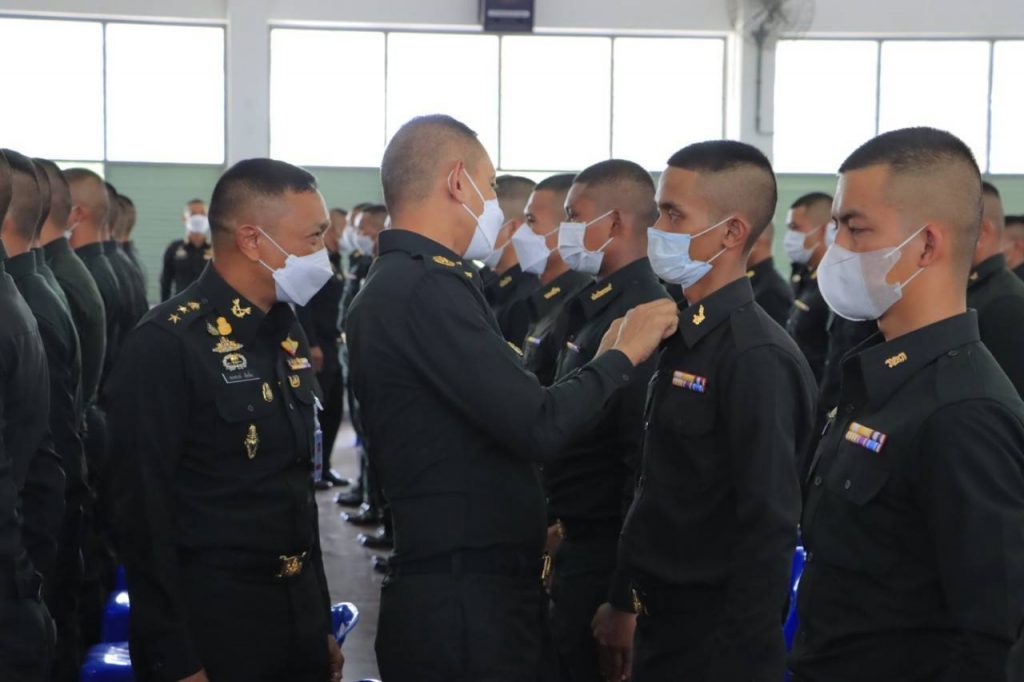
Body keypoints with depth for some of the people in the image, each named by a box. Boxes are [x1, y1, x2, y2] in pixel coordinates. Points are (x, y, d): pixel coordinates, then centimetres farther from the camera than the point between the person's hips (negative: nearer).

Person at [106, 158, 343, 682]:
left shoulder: (286, 330, 10)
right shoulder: (166, 343, -15)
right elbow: (144, 512, -16)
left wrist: (321, 619, 16)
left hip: (299, 614, 7)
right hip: (212, 624, -7)